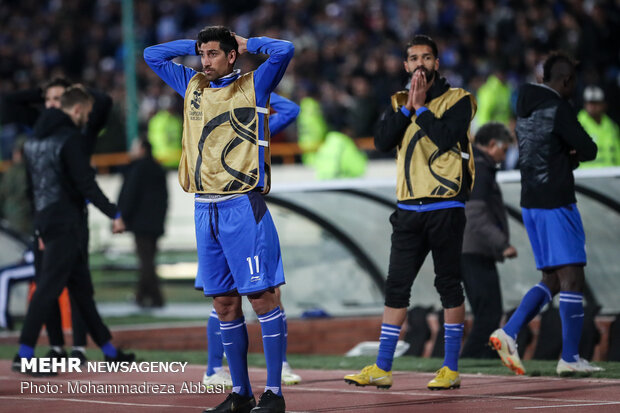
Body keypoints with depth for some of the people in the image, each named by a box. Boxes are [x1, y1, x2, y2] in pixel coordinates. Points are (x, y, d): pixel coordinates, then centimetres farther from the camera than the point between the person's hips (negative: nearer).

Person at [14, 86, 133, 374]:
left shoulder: (34, 140, 16)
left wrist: (40, 229, 24)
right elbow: (86, 183, -18)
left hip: (48, 222, 10)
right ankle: (24, 355, -14)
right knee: (48, 287, -11)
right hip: (66, 223, -10)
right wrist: (114, 214, -12)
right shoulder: (68, 138, -13)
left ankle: (109, 350, 20)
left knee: (82, 288, 13)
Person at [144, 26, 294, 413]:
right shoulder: (193, 86, 16)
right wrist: (198, 44, 16)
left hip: (243, 206, -6)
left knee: (262, 296, -7)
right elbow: (152, 55, 25)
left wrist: (246, 43, 2)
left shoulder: (252, 86, 1)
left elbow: (283, 50, -14)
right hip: (205, 208, 6)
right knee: (225, 304, 7)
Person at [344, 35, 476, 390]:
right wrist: (408, 106, -7)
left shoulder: (458, 100, 0)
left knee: (449, 284, -1)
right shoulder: (399, 102, 15)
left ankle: (451, 368, 5)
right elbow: (382, 141, -1)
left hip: (445, 207, -5)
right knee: (396, 286, 4)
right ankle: (382, 368, 7)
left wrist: (421, 106, -9)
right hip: (409, 209, 5)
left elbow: (445, 137, -17)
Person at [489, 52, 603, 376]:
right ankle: (570, 358, -4)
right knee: (572, 277, -4)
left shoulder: (525, 108, 14)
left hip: (530, 201, 9)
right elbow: (588, 150, -14)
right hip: (556, 202, -9)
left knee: (552, 279, 14)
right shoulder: (558, 108, -13)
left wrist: (567, 156, 5)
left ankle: (507, 333, 2)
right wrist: (573, 153, 8)